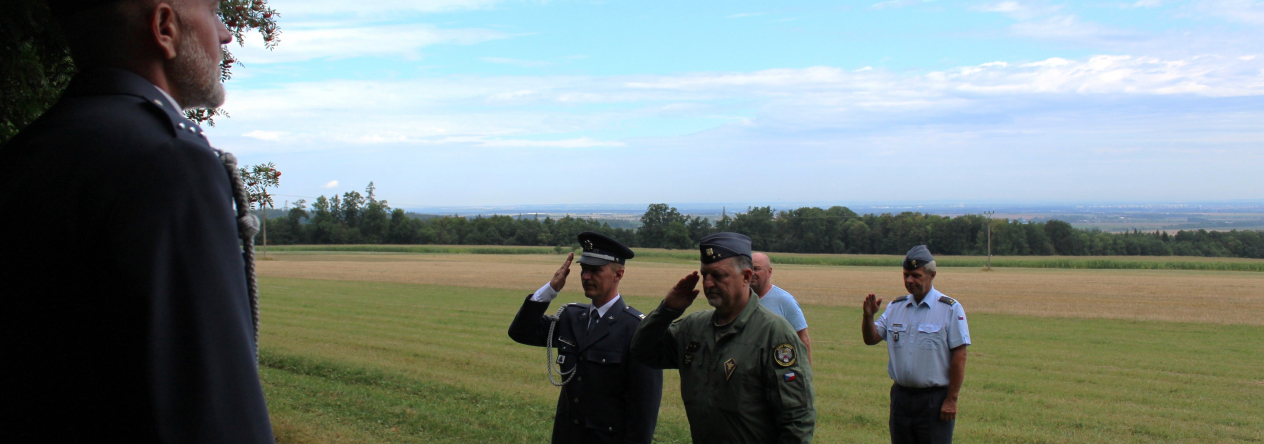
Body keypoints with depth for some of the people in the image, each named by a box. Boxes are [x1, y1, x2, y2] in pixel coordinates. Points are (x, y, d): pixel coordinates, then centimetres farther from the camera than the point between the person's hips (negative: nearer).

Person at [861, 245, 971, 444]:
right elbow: (871, 338, 8)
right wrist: (868, 316, -13)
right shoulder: (896, 307, 10)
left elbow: (959, 357, -9)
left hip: (935, 400, -5)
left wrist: (951, 400, -12)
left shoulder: (950, 309, -7)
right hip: (901, 396, 5)